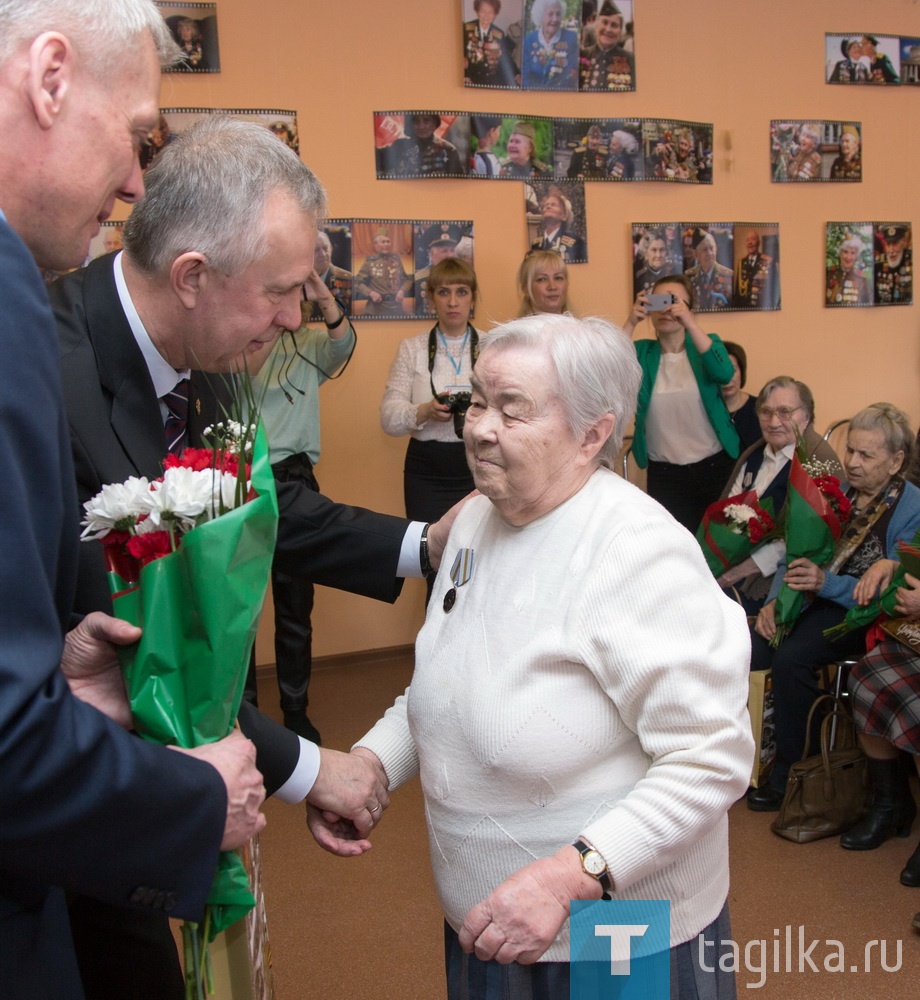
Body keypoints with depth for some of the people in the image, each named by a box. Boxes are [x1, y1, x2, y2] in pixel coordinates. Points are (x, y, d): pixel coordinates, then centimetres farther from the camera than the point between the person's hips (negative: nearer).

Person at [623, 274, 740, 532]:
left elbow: (724, 374, -20)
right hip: (663, 473, 0)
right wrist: (631, 323, -23)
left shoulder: (706, 343, 2)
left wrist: (690, 324, -28)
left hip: (714, 467, 0)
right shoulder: (642, 351, 2)